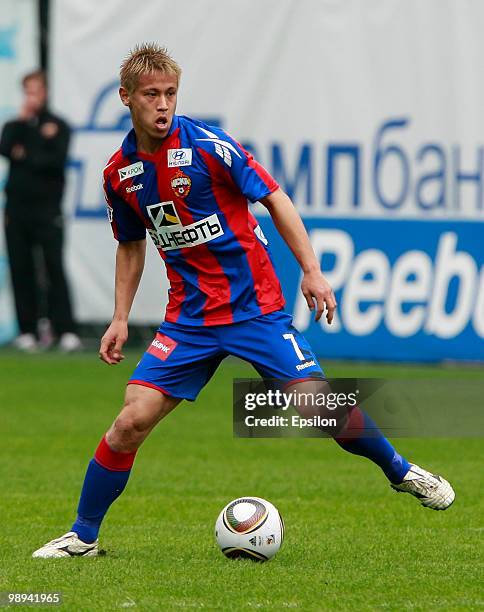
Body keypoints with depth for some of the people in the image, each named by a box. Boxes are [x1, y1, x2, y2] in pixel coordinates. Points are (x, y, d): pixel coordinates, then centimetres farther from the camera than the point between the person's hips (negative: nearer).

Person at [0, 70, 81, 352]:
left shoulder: (58, 126, 5)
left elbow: (57, 160, -9)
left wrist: (26, 156, -6)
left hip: (47, 209, -3)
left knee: (55, 268, -8)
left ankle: (66, 331, -11)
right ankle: (28, 331, 5)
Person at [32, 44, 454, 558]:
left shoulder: (208, 145, -13)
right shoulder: (119, 172, 1)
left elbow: (275, 200, -6)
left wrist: (312, 271, -13)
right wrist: (120, 319, 11)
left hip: (255, 305, -3)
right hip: (189, 317, 3)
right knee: (132, 420, -10)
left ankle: (400, 472, 16)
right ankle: (82, 536, 4)